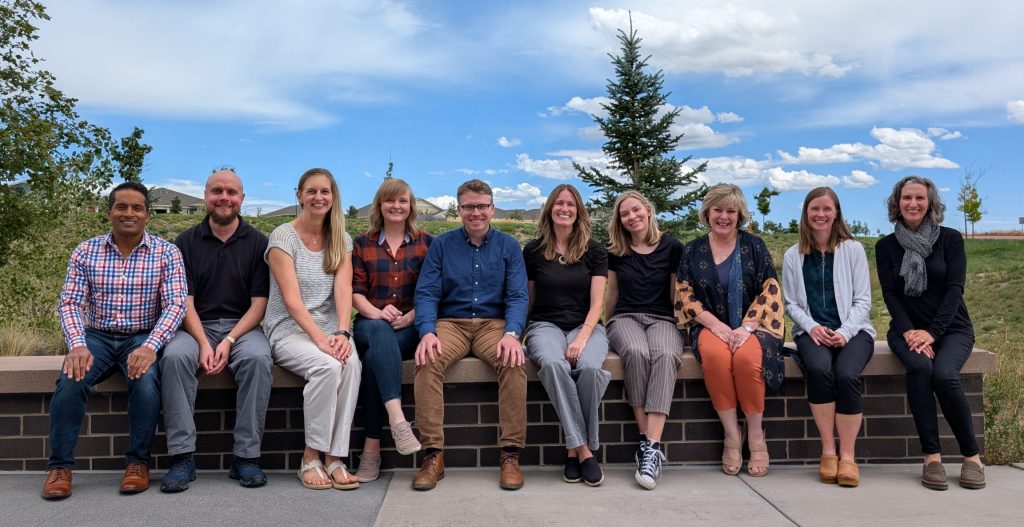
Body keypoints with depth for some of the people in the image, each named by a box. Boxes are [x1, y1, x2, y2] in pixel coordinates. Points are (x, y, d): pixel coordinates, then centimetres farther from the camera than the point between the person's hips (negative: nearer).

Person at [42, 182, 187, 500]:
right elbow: (70, 303, -1)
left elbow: (176, 304, -12)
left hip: (143, 338, -2)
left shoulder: (166, 253, -4)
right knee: (71, 380, -26)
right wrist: (77, 345, -20)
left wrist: (150, 346, -28)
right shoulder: (85, 252, 3)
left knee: (145, 380, -31)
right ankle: (59, 466, -10)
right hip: (97, 337, 2)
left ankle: (138, 461, -12)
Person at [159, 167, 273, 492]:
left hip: (242, 326, -1)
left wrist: (230, 340, -14)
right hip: (196, 326, 1)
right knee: (174, 356, -32)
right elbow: (185, 301, 1)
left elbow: (259, 303, 0)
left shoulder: (257, 243, 5)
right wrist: (203, 343, -16)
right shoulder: (186, 242, 8)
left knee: (258, 358, -33)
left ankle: (246, 456, -24)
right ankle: (182, 456, -24)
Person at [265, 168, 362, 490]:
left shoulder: (341, 240, 11)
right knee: (327, 366, -33)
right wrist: (320, 339, -24)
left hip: (330, 332, 3)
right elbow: (291, 299, -13)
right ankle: (311, 457, -17)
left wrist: (341, 334, -21)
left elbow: (343, 291, -4)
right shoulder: (283, 236, -3)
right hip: (289, 331, -3)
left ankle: (335, 458, -24)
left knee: (351, 364, -30)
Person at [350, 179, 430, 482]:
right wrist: (377, 313, -15)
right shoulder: (362, 244, 15)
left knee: (374, 357, -33)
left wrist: (409, 317, -14)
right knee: (379, 331, -38)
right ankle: (397, 419, -50)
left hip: (411, 327, -1)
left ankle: (372, 447, -29)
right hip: (371, 325, 1)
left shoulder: (426, 243, 12)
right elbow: (355, 291, 6)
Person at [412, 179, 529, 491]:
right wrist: (427, 332, -20)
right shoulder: (441, 245, 8)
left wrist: (511, 334, -21)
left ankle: (511, 453, -22)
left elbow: (518, 297, -1)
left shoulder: (508, 246, 8)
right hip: (450, 323, 0)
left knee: (514, 362, -32)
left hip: (493, 323, 0)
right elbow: (426, 293, -1)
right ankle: (433, 454, -25)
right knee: (428, 361, -32)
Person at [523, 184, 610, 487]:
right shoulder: (533, 251, 9)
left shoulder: (594, 252, 7)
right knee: (553, 364, -36)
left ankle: (577, 448, -17)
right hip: (545, 324, 0)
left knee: (589, 366, -34)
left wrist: (582, 338, -16)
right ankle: (581, 449, -28)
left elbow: (596, 304, 0)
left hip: (585, 326, 0)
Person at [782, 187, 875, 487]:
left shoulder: (853, 250, 8)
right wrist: (812, 327, -11)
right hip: (812, 331, 1)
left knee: (846, 375, -31)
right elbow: (791, 303, 9)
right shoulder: (793, 256, 12)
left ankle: (847, 456, -20)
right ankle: (827, 451, -20)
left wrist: (845, 332, -13)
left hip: (853, 330, 0)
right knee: (819, 369, -33)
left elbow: (863, 300, 3)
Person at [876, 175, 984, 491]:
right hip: (907, 328, 1)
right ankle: (931, 456, -25)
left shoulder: (950, 239, 3)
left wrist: (931, 332, -19)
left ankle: (972, 455, -11)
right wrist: (908, 331, -17)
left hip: (951, 328, -1)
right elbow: (889, 294, 0)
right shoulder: (886, 246, 6)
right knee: (918, 367, -32)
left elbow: (955, 288, -6)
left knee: (944, 374, -31)